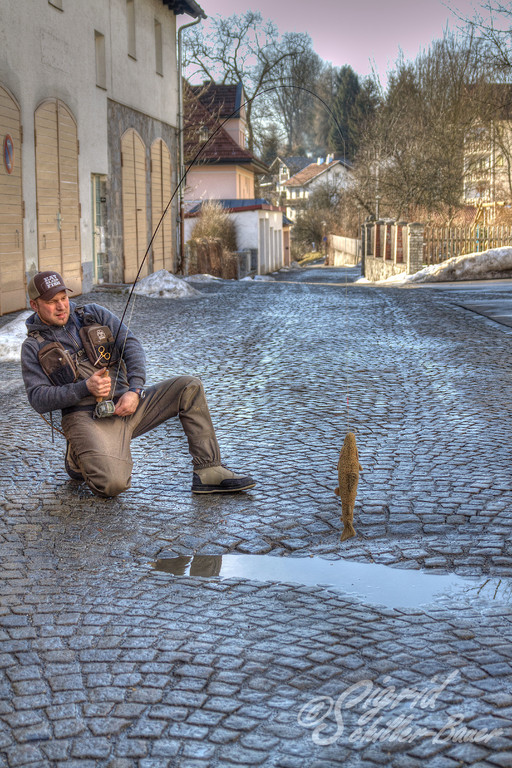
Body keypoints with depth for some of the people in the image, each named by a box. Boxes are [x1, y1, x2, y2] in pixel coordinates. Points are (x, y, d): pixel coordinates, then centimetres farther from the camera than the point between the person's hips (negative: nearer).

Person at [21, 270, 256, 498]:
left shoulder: (94, 314, 12)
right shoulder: (33, 347, 4)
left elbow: (131, 346, 3)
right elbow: (38, 399, -6)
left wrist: (135, 391, -13)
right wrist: (85, 388, -19)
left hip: (125, 405, 4)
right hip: (86, 418, -4)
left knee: (189, 388, -11)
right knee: (113, 484, -29)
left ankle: (208, 472, -10)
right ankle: (79, 461, 7)